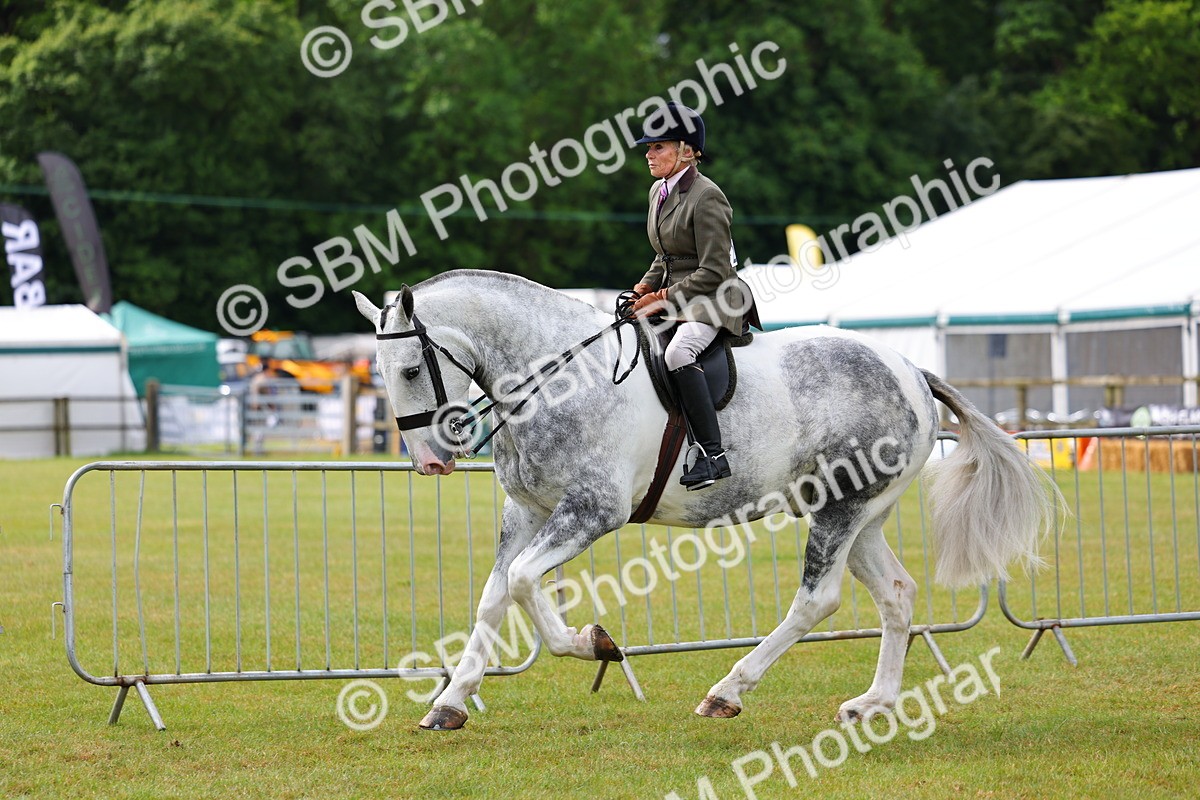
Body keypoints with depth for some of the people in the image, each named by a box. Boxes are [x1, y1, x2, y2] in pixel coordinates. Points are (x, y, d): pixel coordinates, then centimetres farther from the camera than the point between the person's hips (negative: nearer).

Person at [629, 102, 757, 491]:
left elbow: (713, 271, -19)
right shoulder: (659, 191, 12)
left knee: (678, 353, -35)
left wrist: (665, 300, -20)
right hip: (674, 296, 10)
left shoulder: (706, 197, -16)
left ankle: (713, 454, -36)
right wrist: (646, 288, 5)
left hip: (714, 300, -10)